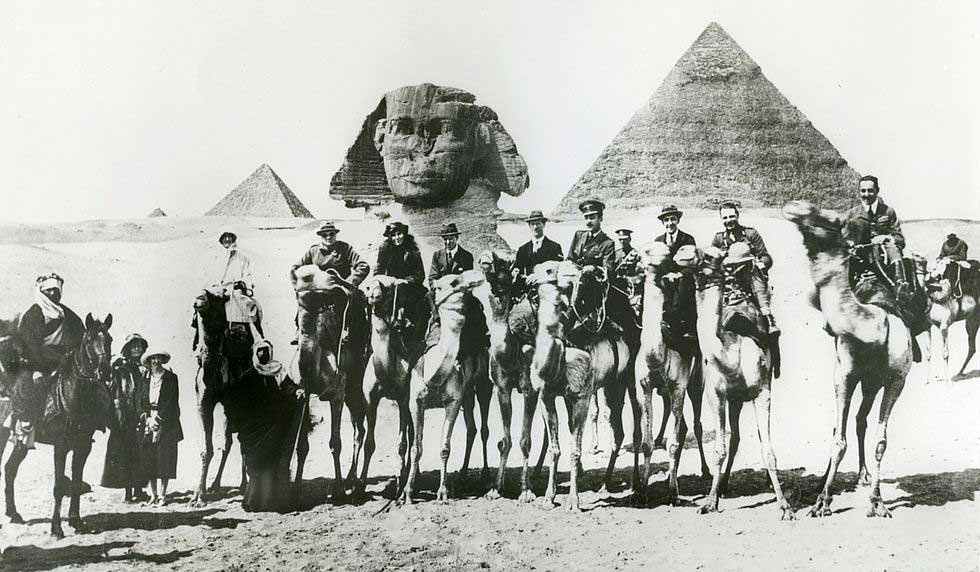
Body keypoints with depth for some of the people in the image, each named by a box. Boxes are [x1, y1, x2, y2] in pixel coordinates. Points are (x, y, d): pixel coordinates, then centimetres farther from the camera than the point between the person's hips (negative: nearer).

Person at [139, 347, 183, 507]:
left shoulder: (171, 378, 3)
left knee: (164, 458, -7)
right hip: (149, 421, 3)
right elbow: (142, 402, 10)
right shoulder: (145, 379, 12)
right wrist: (147, 417, -7)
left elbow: (172, 402, -3)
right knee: (148, 460, -2)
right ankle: (154, 495, 4)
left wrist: (158, 419, -11)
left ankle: (162, 495, -5)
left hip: (166, 424, -3)